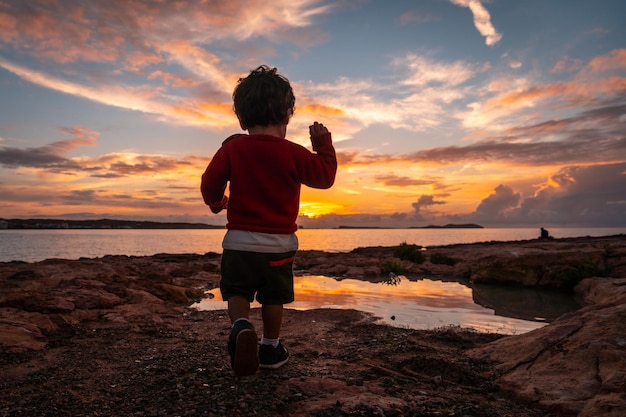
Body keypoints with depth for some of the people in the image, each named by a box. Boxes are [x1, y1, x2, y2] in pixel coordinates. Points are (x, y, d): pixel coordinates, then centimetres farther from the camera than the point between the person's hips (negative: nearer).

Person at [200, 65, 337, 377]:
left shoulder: (231, 149, -3)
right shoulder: (293, 153, -8)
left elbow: (209, 183, -1)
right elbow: (325, 177, 1)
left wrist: (217, 202, 20)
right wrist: (324, 146, 14)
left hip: (239, 241, 1)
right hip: (279, 243, 0)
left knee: (237, 293, 14)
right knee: (273, 298, 16)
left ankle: (241, 327, -14)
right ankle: (270, 348, 29)